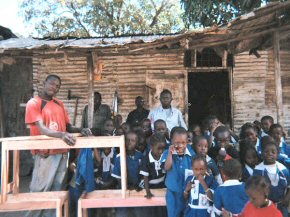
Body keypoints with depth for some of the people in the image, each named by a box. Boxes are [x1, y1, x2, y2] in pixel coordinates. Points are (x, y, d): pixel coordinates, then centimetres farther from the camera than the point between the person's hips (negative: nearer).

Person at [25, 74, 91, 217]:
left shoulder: (59, 104, 12)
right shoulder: (33, 103, -6)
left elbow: (68, 126, 13)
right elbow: (41, 129, -19)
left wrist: (80, 130, -8)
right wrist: (61, 134, -35)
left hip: (62, 152, 6)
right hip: (45, 153, -6)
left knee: (57, 189, 13)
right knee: (40, 191, 1)